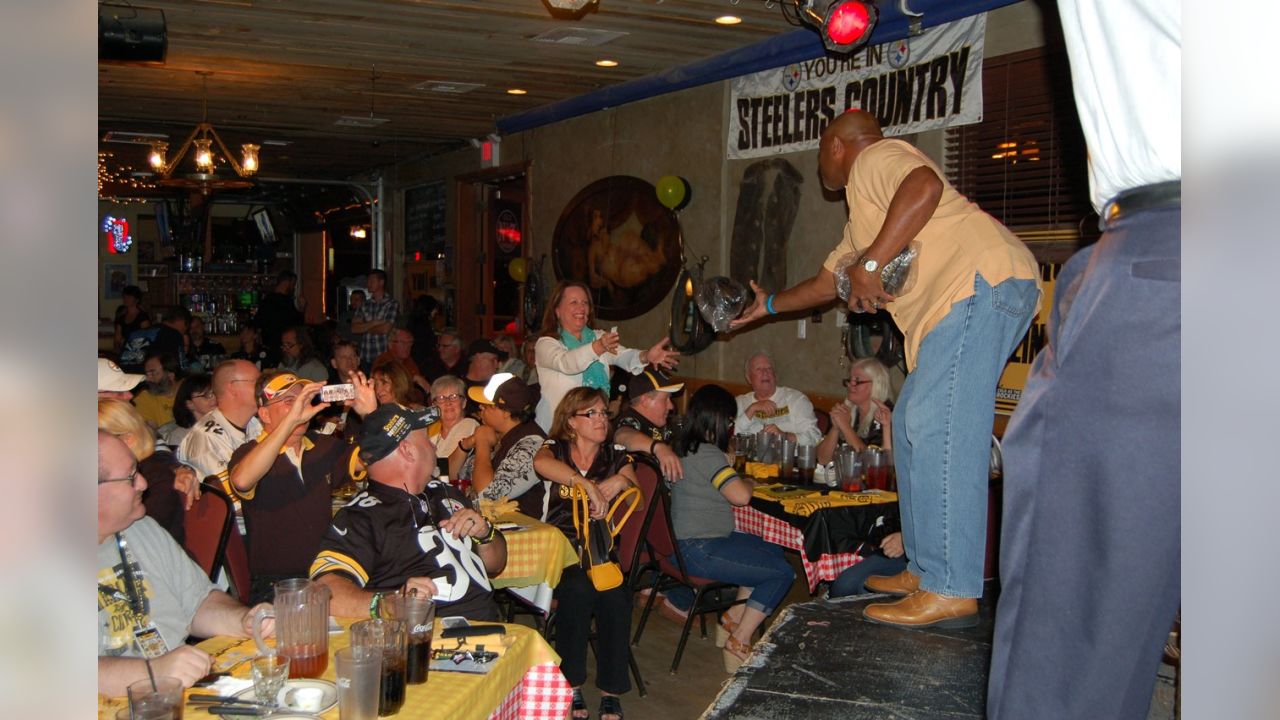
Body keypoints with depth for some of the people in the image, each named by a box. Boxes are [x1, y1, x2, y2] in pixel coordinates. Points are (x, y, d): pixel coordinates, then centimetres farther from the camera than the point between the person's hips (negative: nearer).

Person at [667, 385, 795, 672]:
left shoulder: (686, 446, 11)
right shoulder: (707, 454, -20)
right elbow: (741, 496, -25)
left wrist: (729, 468, 14)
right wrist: (750, 482, -4)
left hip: (691, 541, 11)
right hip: (698, 551, -11)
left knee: (774, 551, 20)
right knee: (782, 573, -10)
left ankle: (732, 620, 21)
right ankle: (739, 643, -3)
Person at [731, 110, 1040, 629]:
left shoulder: (875, 157, 1)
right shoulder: (862, 218, 32)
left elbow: (925, 185, -23)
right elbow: (826, 283, 43)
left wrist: (870, 264, -23)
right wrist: (767, 305, 50)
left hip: (985, 279, -11)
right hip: (951, 305, 11)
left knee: (936, 426, -17)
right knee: (913, 425, 12)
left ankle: (951, 591, -17)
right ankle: (924, 570, 16)